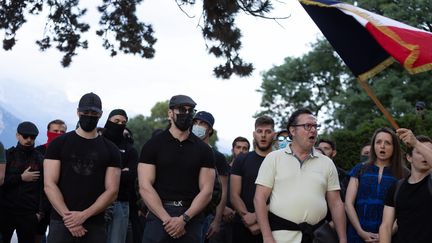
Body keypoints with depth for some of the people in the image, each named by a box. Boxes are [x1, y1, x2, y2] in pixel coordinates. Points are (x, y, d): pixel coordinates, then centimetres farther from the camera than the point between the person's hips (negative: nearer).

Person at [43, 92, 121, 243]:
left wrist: (84, 215, -12)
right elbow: (49, 185, -3)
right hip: (61, 222, -1)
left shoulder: (110, 150, 7)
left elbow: (112, 191, 0)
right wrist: (67, 216, -14)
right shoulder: (59, 144, 5)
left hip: (95, 225, 1)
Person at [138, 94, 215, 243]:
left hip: (192, 217, 1)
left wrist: (183, 218, -13)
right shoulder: (153, 145, 3)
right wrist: (168, 219, -15)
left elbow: (206, 191, 1)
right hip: (159, 214, -1)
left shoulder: (203, 150, 8)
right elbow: (145, 187, -5)